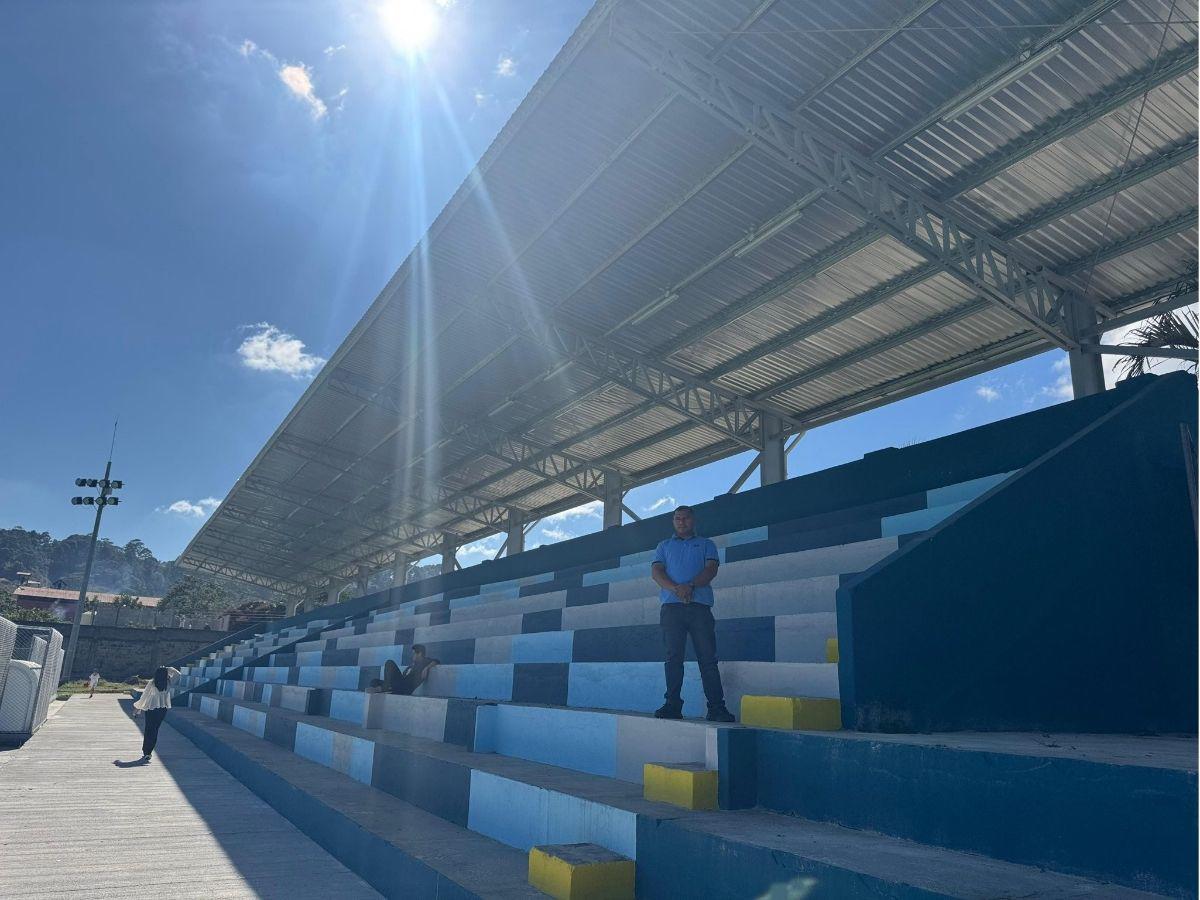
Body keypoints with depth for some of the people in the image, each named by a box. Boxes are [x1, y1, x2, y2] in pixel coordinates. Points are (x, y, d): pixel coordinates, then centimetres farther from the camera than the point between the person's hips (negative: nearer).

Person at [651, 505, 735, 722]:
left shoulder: (706, 544, 19)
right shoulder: (664, 546, 22)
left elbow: (711, 569, 2)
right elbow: (656, 572, 7)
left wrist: (691, 586, -15)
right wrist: (675, 588, -13)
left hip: (700, 605, -1)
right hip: (671, 606, 1)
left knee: (708, 657, -5)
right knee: (673, 657, -3)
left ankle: (717, 707, -6)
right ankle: (673, 705, -1)